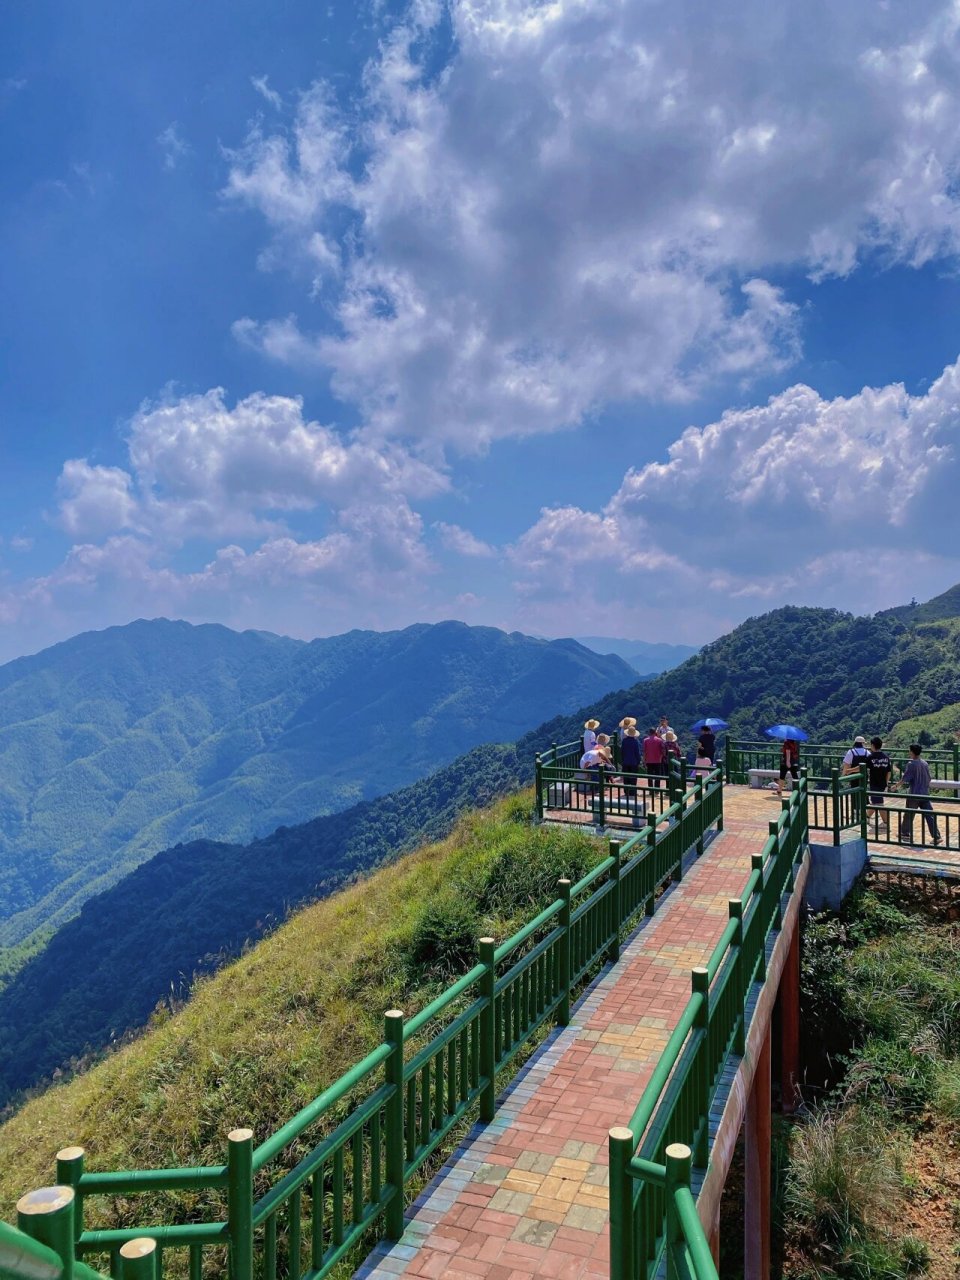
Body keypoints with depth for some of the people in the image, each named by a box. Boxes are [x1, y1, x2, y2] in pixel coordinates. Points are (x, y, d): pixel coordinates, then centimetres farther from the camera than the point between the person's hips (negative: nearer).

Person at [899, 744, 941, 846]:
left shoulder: (911, 764, -13)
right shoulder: (925, 763, 5)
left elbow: (905, 778, -12)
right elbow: (928, 779, 13)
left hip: (914, 794, -5)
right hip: (925, 794, 5)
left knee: (908, 815, 11)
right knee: (930, 816, 3)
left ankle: (905, 834, 24)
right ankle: (936, 837, -1)